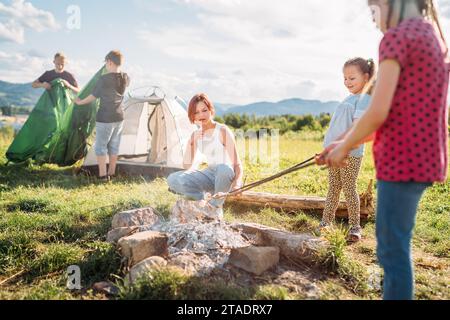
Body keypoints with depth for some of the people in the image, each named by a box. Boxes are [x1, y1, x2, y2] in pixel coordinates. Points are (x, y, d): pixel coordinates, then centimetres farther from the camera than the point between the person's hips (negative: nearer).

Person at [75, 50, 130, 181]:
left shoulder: (104, 79, -17)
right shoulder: (125, 77, 1)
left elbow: (93, 96, -5)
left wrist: (80, 102, 13)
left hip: (105, 118, -6)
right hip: (119, 117, 6)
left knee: (101, 146, 5)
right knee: (114, 146, 14)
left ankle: (102, 175, 6)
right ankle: (111, 173, 23)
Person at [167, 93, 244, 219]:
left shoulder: (223, 131, -10)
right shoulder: (196, 135, 6)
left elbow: (237, 163, -15)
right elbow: (188, 166, 5)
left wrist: (237, 182, -35)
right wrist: (191, 142, -6)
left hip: (226, 176, -4)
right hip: (210, 176, 4)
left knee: (224, 168, -42)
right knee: (173, 179, -17)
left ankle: (216, 207, -15)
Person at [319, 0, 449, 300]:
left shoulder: (397, 36, -10)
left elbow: (378, 113, -17)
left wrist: (344, 147, -1)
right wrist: (347, 142, 15)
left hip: (403, 159, -9)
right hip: (425, 157, 9)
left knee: (393, 248, 0)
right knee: (394, 242, 19)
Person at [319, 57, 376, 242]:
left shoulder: (365, 98, -7)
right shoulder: (349, 99, 18)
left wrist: (336, 143, -22)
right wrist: (330, 146, 13)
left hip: (350, 153, -7)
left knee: (349, 189, -1)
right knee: (333, 188, 11)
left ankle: (355, 227, 11)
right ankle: (326, 222, 19)